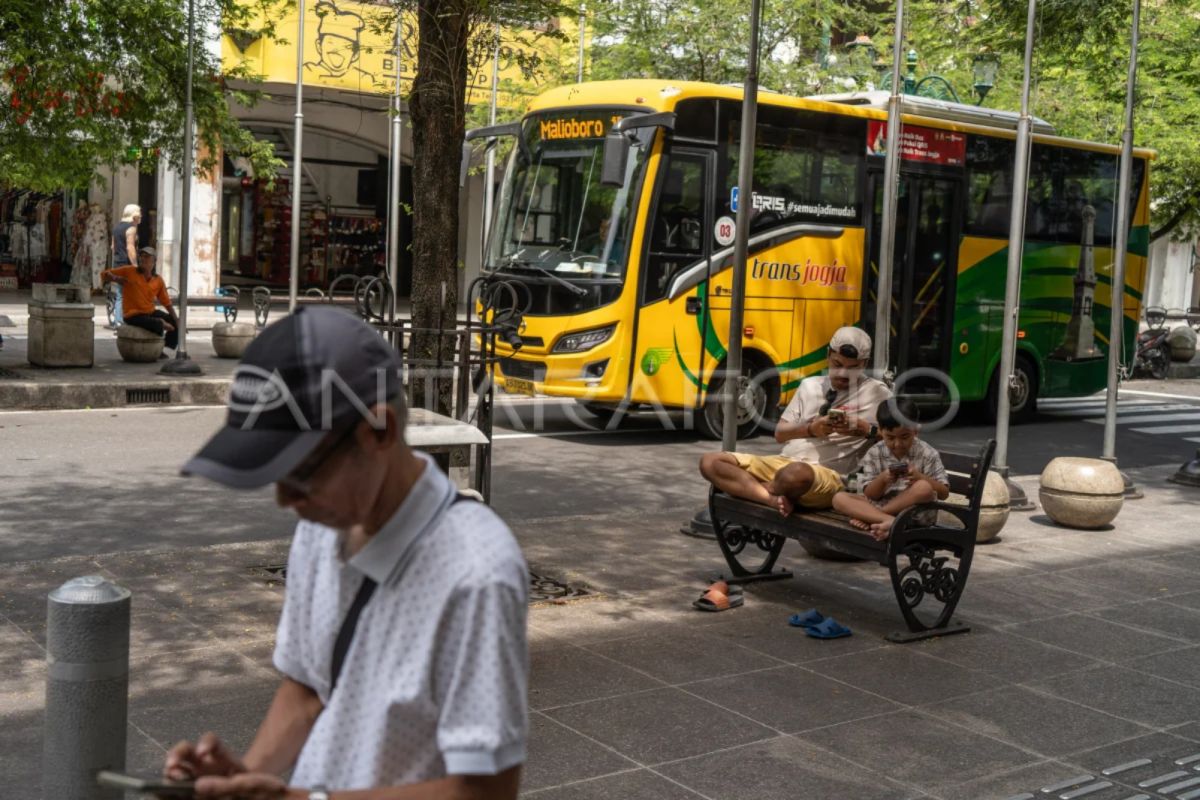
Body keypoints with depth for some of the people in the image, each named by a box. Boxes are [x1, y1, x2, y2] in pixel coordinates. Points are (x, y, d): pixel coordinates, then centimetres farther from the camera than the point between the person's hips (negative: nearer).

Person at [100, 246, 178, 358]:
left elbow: (167, 303, 5)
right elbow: (106, 274, 2)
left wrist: (176, 320, -5)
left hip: (151, 312, 6)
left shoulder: (158, 281, 5)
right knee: (157, 325, -33)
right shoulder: (129, 271, -3)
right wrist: (115, 278, -20)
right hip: (134, 315, -5)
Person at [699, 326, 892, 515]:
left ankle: (750, 487, -12)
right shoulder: (810, 385, 19)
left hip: (828, 475, -6)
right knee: (710, 462, -13)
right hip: (782, 462, 6)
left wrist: (863, 428, -16)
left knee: (796, 474, -44)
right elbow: (780, 433, 14)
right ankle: (775, 499, -27)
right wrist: (810, 429, -6)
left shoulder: (876, 392, 6)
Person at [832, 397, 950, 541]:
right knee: (839, 498, -18)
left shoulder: (927, 454, -3)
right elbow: (870, 495, 0)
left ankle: (868, 518, -23)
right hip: (880, 506, 2)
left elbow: (943, 493, -5)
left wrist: (920, 477, -22)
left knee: (924, 488, -35)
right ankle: (889, 520, -38)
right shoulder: (874, 454, 2)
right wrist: (882, 479, -21)